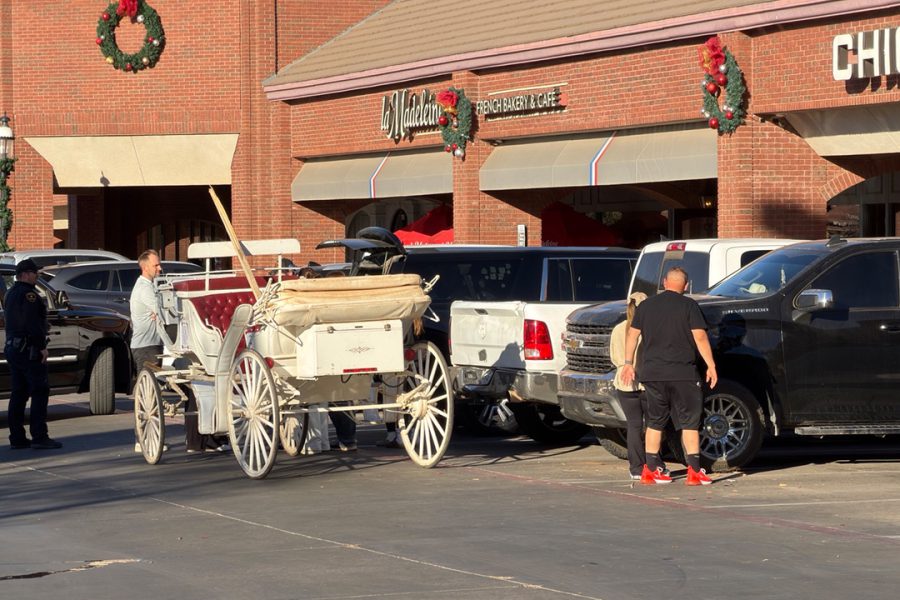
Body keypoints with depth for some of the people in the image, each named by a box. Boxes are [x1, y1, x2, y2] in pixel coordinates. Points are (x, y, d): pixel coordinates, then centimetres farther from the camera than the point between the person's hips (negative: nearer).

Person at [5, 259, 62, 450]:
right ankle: (39, 437, -13)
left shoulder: (10, 294, 17)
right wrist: (42, 346, -18)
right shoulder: (28, 293, -14)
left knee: (18, 393, 10)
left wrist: (43, 327, 20)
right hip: (29, 348, -10)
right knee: (40, 391, -8)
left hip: (12, 347, 10)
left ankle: (17, 438, 9)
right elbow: (32, 323, -21)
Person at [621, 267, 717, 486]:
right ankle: (694, 470, -5)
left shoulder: (646, 306, 8)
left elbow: (632, 334, 10)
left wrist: (628, 363, 17)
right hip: (682, 372, -4)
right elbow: (700, 337, -9)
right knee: (689, 420, 1)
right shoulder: (688, 306, -4)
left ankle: (651, 469, 12)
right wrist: (711, 365, -5)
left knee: (655, 421, 13)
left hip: (652, 372, 4)